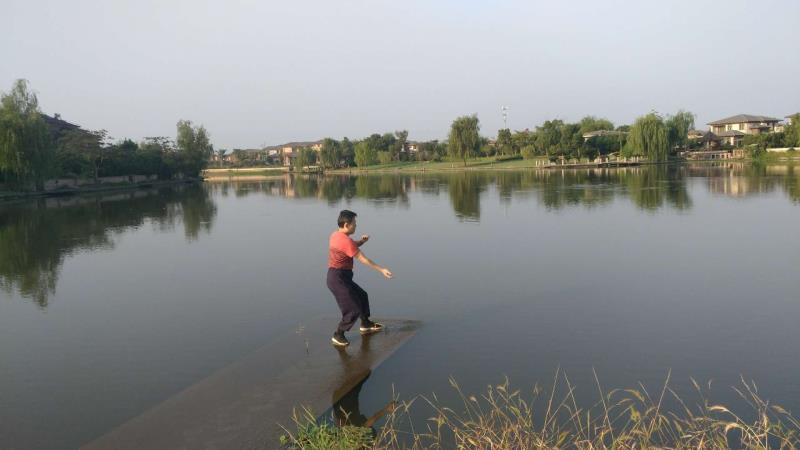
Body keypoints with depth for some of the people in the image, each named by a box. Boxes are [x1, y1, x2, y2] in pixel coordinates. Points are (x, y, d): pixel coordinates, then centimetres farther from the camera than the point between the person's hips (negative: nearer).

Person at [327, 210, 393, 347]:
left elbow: (353, 246, 22)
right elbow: (362, 259, -19)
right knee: (353, 309, -8)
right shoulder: (345, 241, -22)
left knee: (362, 296, 25)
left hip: (341, 277, 11)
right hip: (338, 279, -10)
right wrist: (381, 269, -14)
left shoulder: (336, 235, 7)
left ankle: (366, 325, 41)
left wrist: (361, 241, 1)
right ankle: (338, 336, 5)